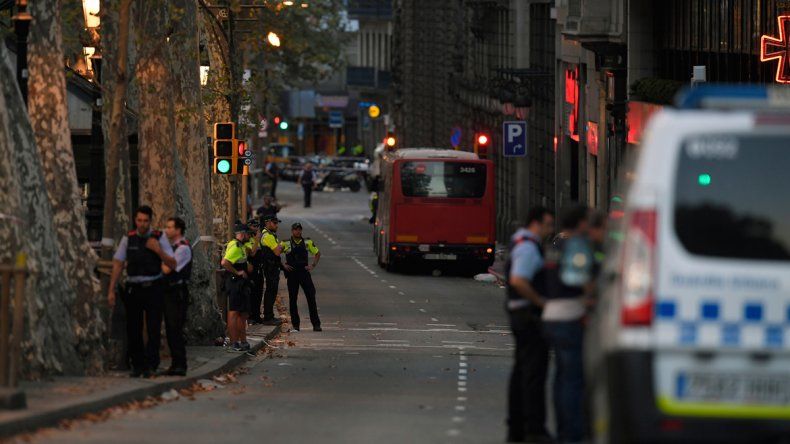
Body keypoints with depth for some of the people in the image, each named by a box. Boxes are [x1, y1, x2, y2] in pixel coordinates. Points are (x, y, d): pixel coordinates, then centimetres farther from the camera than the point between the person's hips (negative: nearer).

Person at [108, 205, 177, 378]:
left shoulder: (159, 238, 0)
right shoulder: (128, 239, 3)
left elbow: (172, 264, 0)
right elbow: (117, 264, 4)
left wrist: (158, 250, -17)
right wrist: (111, 290, -1)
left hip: (153, 288, -2)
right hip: (133, 289, 2)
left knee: (153, 328, -8)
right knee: (133, 330, 4)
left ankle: (150, 365, -7)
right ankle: (137, 365, 14)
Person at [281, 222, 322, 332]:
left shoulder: (308, 242, 7)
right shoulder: (286, 244, 2)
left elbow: (317, 253, 18)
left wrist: (313, 265, 6)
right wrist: (283, 265, -3)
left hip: (304, 272, 1)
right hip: (292, 274, -1)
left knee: (311, 297, -6)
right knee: (293, 299, 3)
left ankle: (316, 324, -4)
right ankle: (295, 325, 11)